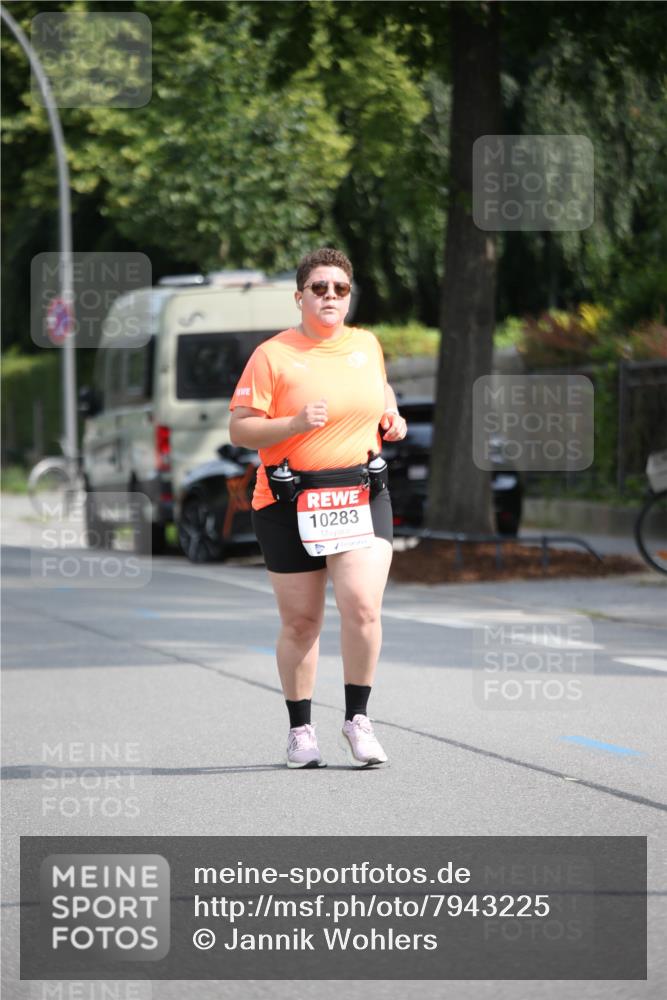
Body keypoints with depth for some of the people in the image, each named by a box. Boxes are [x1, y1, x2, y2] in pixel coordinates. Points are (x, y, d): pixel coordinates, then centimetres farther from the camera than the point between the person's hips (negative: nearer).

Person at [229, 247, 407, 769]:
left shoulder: (367, 345, 10)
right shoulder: (272, 356, -4)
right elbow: (239, 430, -7)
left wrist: (391, 415, 10)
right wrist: (295, 423, -21)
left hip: (362, 495, 2)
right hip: (291, 504, -2)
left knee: (362, 607, -15)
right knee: (300, 622, 4)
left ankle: (358, 719, 1)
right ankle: (301, 730, 20)